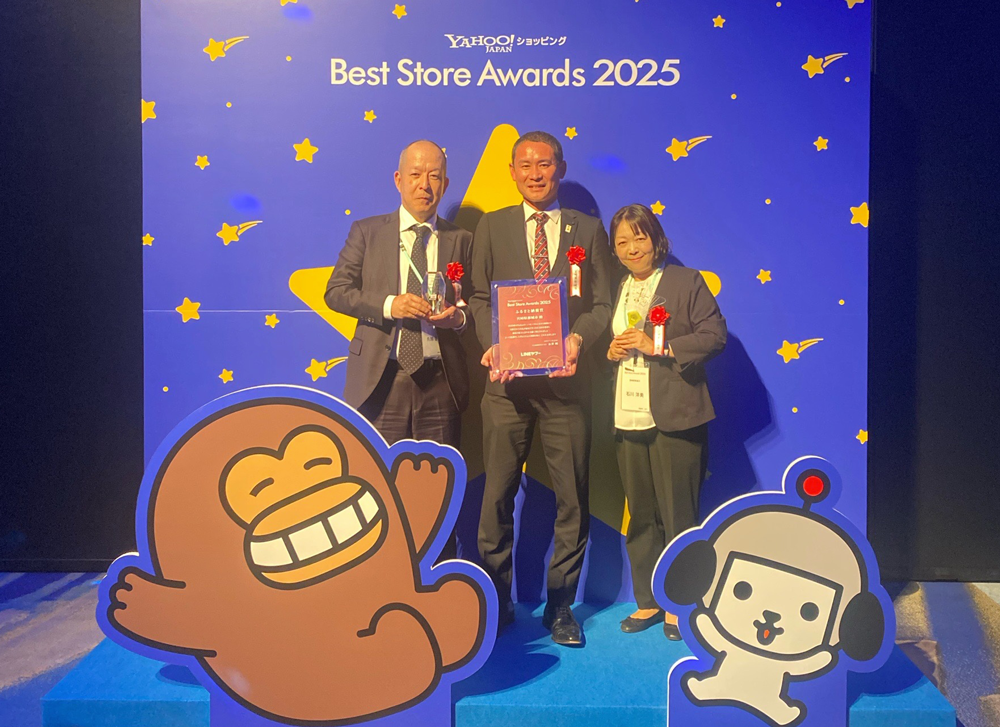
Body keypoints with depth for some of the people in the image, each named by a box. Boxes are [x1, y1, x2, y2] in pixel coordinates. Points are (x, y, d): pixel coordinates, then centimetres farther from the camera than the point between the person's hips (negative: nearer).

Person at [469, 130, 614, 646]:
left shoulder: (588, 229, 10)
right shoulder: (491, 226, 11)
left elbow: (602, 304, 5)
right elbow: (480, 297, 6)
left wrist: (577, 339, -15)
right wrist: (492, 345, -11)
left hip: (565, 378, 0)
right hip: (507, 380, 0)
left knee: (572, 497, 5)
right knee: (497, 493, 5)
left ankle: (560, 605, 21)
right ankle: (496, 601, 22)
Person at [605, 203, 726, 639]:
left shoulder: (686, 281, 0)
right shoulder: (615, 290, 16)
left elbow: (714, 335, -7)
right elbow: (602, 345, 24)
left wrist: (658, 346, -16)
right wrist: (612, 352, 1)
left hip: (675, 418, -5)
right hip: (627, 418, 5)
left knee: (678, 516, 1)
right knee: (640, 517, 10)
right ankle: (647, 602, 23)